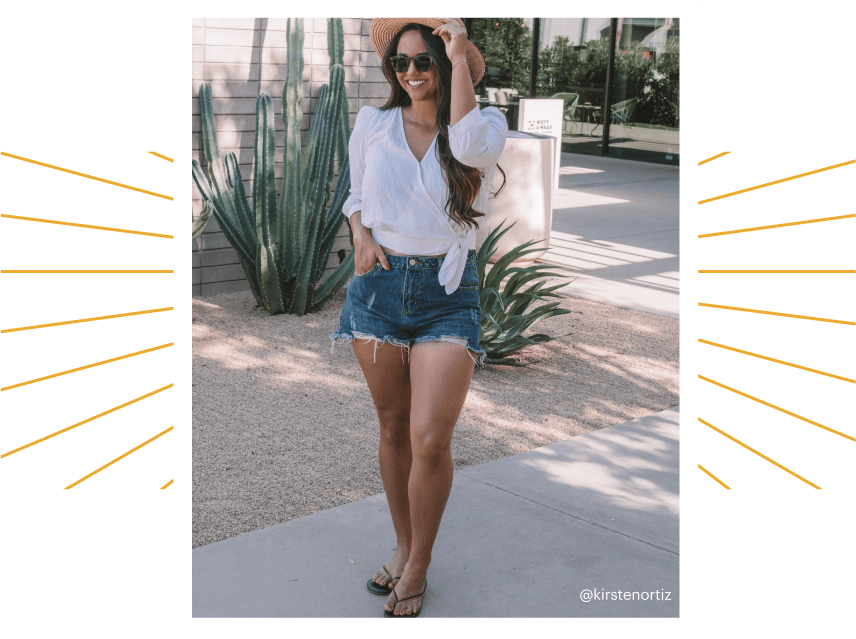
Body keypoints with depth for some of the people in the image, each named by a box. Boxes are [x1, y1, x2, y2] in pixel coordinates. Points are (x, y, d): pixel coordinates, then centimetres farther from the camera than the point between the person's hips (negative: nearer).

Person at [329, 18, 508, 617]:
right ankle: (403, 545, 30)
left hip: (449, 294, -2)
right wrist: (362, 237, 0)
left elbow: (470, 144, -24)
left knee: (431, 439, -10)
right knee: (393, 429, 11)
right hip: (380, 285, 3)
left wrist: (459, 56, -15)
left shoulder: (485, 123, 1)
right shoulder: (372, 123, 8)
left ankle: (418, 567, 11)